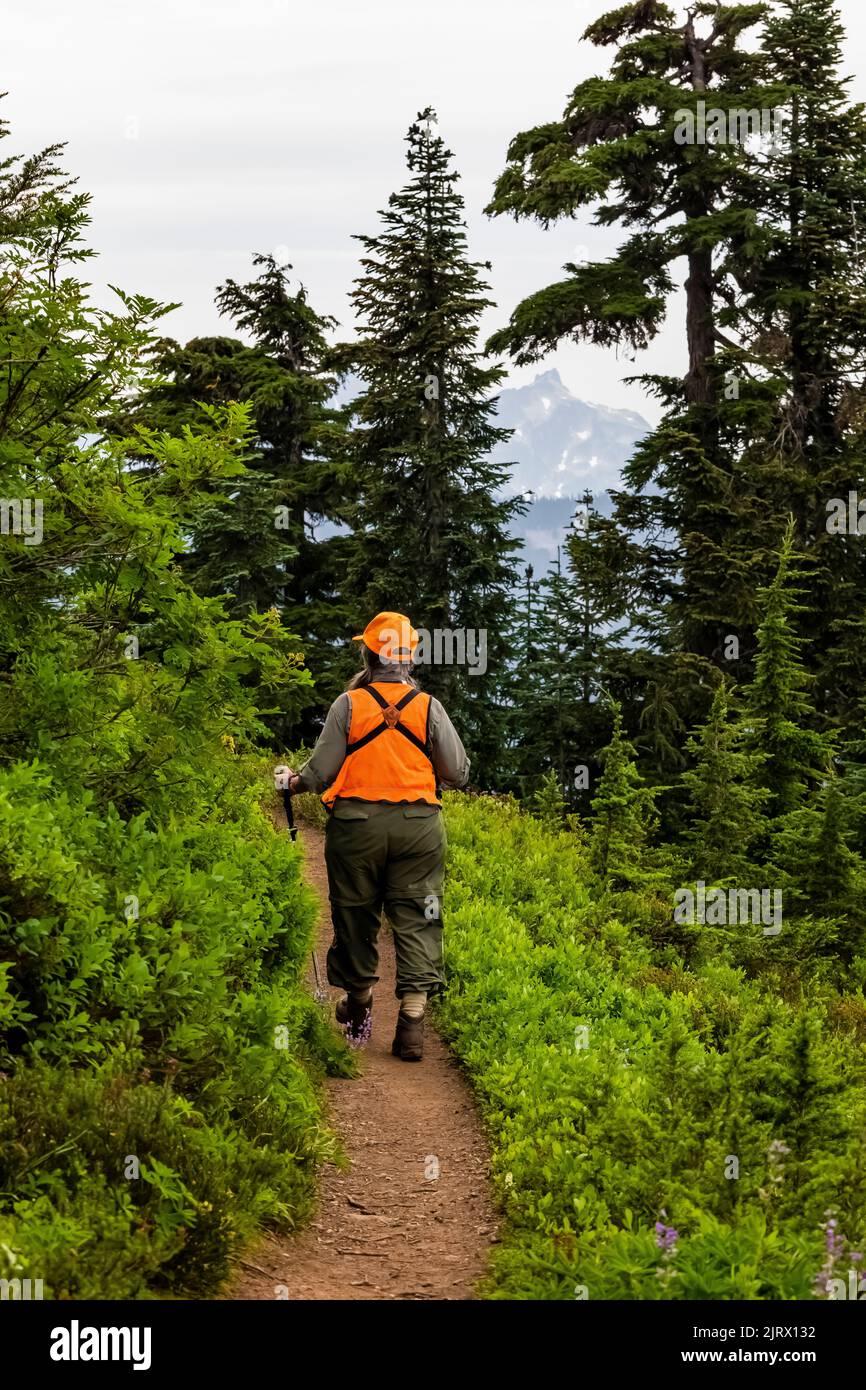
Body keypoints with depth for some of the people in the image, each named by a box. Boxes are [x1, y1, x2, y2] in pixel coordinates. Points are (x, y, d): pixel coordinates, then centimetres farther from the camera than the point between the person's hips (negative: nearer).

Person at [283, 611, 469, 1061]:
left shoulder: (348, 704, -3)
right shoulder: (429, 707, 1)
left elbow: (321, 770, -3)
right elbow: (458, 773, 3)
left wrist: (292, 784, 18)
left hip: (356, 825, 0)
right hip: (418, 824, 1)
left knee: (355, 912, 14)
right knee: (415, 918, 1)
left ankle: (358, 1003, 27)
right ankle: (413, 1013, -9)